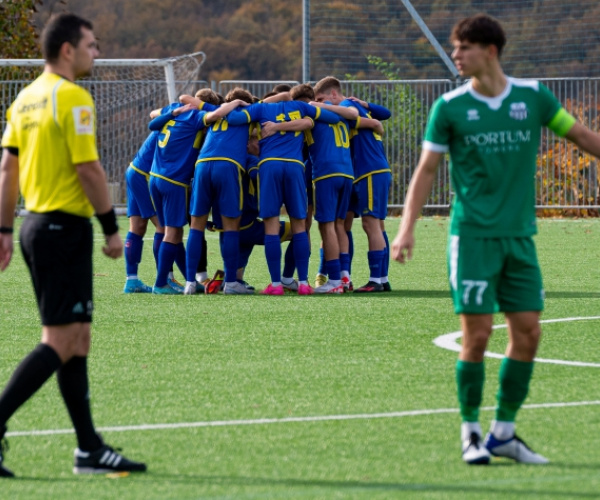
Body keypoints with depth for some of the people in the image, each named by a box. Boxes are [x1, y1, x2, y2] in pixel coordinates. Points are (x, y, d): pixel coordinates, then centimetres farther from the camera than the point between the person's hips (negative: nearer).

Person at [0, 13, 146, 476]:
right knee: (59, 343, -8)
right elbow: (87, 167, -17)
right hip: (65, 227, -9)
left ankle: (90, 448, 13)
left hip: (37, 225, 9)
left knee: (78, 339, 12)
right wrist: (112, 227, -10)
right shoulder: (72, 97, -13)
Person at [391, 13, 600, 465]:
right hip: (472, 236, -3)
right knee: (477, 335, -8)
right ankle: (471, 432, 6)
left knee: (528, 331, 0)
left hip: (520, 236, 3)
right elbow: (427, 170, 2)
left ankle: (503, 432, 11)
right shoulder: (449, 108, -2)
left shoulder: (533, 96, 3)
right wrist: (407, 228, -7)